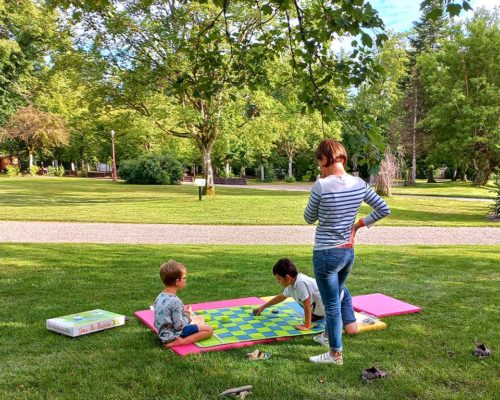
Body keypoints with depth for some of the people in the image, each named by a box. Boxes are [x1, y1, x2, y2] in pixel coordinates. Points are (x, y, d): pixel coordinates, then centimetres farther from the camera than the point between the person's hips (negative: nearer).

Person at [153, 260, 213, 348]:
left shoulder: (160, 296, 2)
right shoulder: (175, 301, -26)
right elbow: (179, 326, -24)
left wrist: (182, 311, 5)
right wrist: (188, 315, -7)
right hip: (172, 335, -9)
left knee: (200, 318, 24)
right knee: (209, 330, -5)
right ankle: (180, 341, -18)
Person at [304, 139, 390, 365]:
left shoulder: (321, 185, -19)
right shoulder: (359, 184, -2)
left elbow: (309, 219, -5)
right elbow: (384, 209, 6)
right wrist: (359, 224, 8)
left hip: (326, 253, -6)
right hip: (348, 252, 7)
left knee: (331, 305, 7)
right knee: (336, 298, 28)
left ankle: (336, 354, 20)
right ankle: (332, 335, 46)